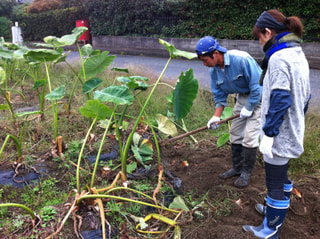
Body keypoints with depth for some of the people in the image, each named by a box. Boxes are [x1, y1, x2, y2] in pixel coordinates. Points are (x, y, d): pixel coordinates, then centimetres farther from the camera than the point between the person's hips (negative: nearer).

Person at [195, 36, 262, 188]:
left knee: (250, 135, -10)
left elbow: (257, 86, -26)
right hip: (242, 96, 7)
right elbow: (220, 95, 2)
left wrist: (248, 108, -19)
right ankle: (237, 168, 25)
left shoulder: (241, 59, -31)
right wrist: (216, 116, -9)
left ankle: (246, 172, 6)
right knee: (235, 133, 9)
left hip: (258, 97, -7)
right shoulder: (214, 70, -8)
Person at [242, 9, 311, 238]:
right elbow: (305, 95, 15)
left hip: (279, 135, -10)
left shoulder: (278, 57, -19)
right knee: (281, 174, 26)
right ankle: (278, 210, 46)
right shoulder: (299, 54, 10)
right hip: (292, 132, 10)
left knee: (275, 183, 3)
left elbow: (280, 100, -25)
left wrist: (268, 133, -21)